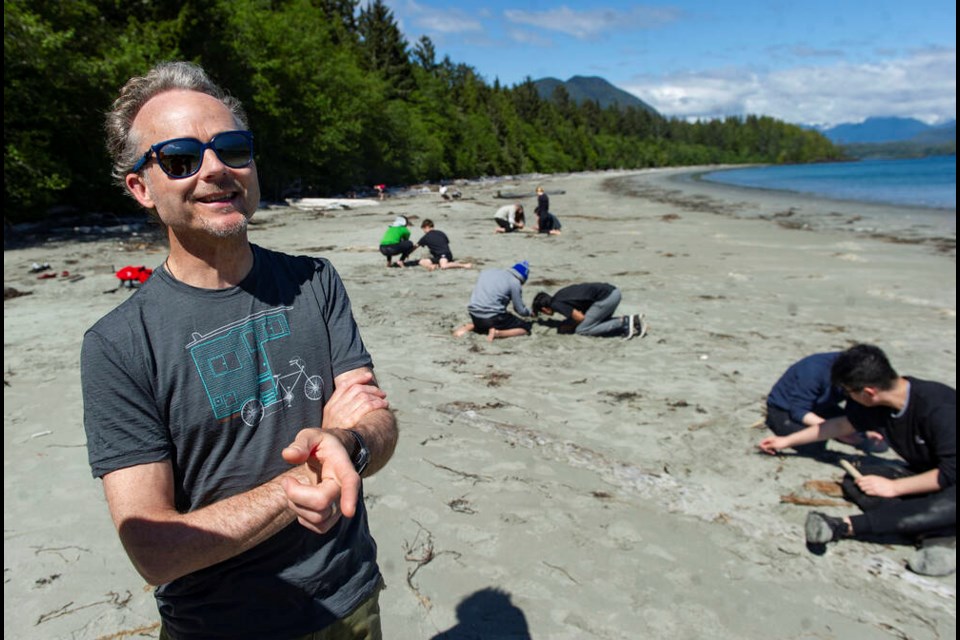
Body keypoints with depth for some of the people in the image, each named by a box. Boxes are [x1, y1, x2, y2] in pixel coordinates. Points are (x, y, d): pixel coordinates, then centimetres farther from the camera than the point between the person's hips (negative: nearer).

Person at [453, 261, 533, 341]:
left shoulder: (486, 271, 14)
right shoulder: (514, 282, -4)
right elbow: (520, 310, 1)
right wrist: (530, 314, 24)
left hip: (475, 316, 6)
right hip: (493, 318, -6)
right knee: (525, 328, 7)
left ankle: (469, 327, 10)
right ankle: (497, 333, -12)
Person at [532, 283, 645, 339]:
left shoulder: (556, 304, -5)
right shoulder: (560, 295, 22)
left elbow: (581, 318, -8)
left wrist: (569, 327, 11)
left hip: (606, 297, -9)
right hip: (613, 291, 9)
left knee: (581, 330, -2)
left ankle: (623, 322, -8)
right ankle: (633, 320, 8)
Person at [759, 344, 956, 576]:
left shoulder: (939, 408, -30)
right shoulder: (878, 404, -7)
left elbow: (951, 473, -29)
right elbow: (842, 425, 11)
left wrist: (893, 487, -22)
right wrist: (787, 441, 16)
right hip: (924, 476, 7)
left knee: (949, 503, -41)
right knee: (854, 480, -14)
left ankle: (845, 526, -41)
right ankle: (936, 534, -28)